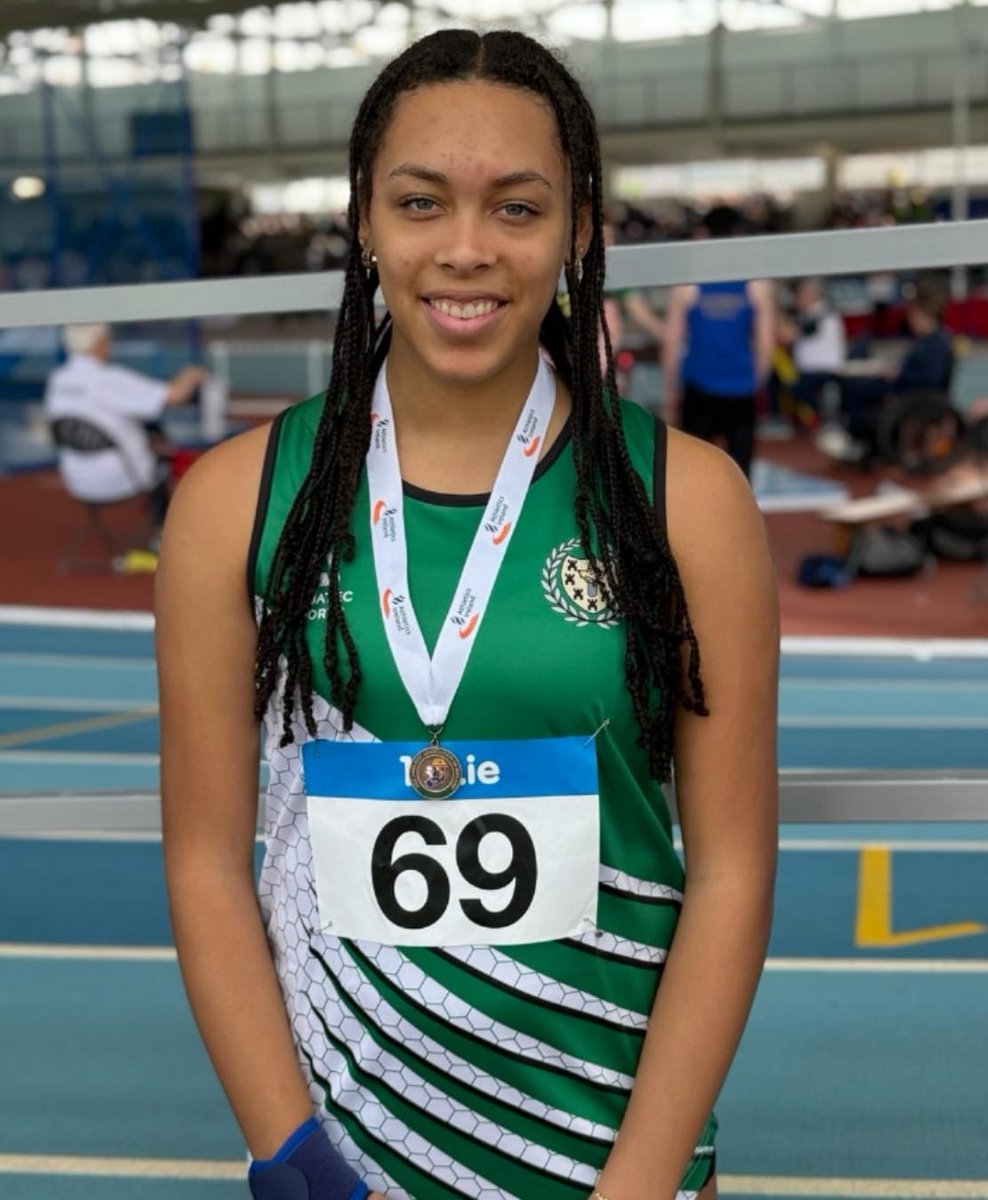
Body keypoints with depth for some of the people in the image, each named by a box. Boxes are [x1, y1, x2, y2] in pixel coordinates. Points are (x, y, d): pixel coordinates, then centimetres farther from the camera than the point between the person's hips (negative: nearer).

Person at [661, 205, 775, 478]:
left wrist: (669, 393, 6)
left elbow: (672, 342, -3)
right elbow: (766, 342, 1)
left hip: (699, 388, -1)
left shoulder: (686, 284, -4)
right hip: (741, 391, 1)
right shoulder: (757, 284, -2)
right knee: (739, 470, 7)